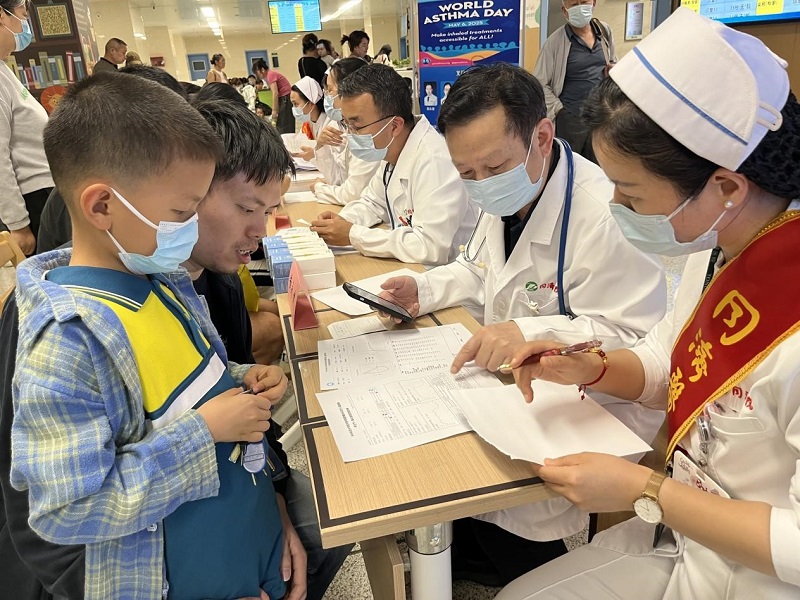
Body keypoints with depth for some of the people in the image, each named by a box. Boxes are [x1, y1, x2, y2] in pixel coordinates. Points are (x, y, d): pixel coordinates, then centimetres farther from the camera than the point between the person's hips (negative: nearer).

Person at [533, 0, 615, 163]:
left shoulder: (604, 31, 5)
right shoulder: (555, 41, -10)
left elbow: (614, 63, 21)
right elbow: (540, 83, -10)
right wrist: (558, 110, -12)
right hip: (571, 118, -5)